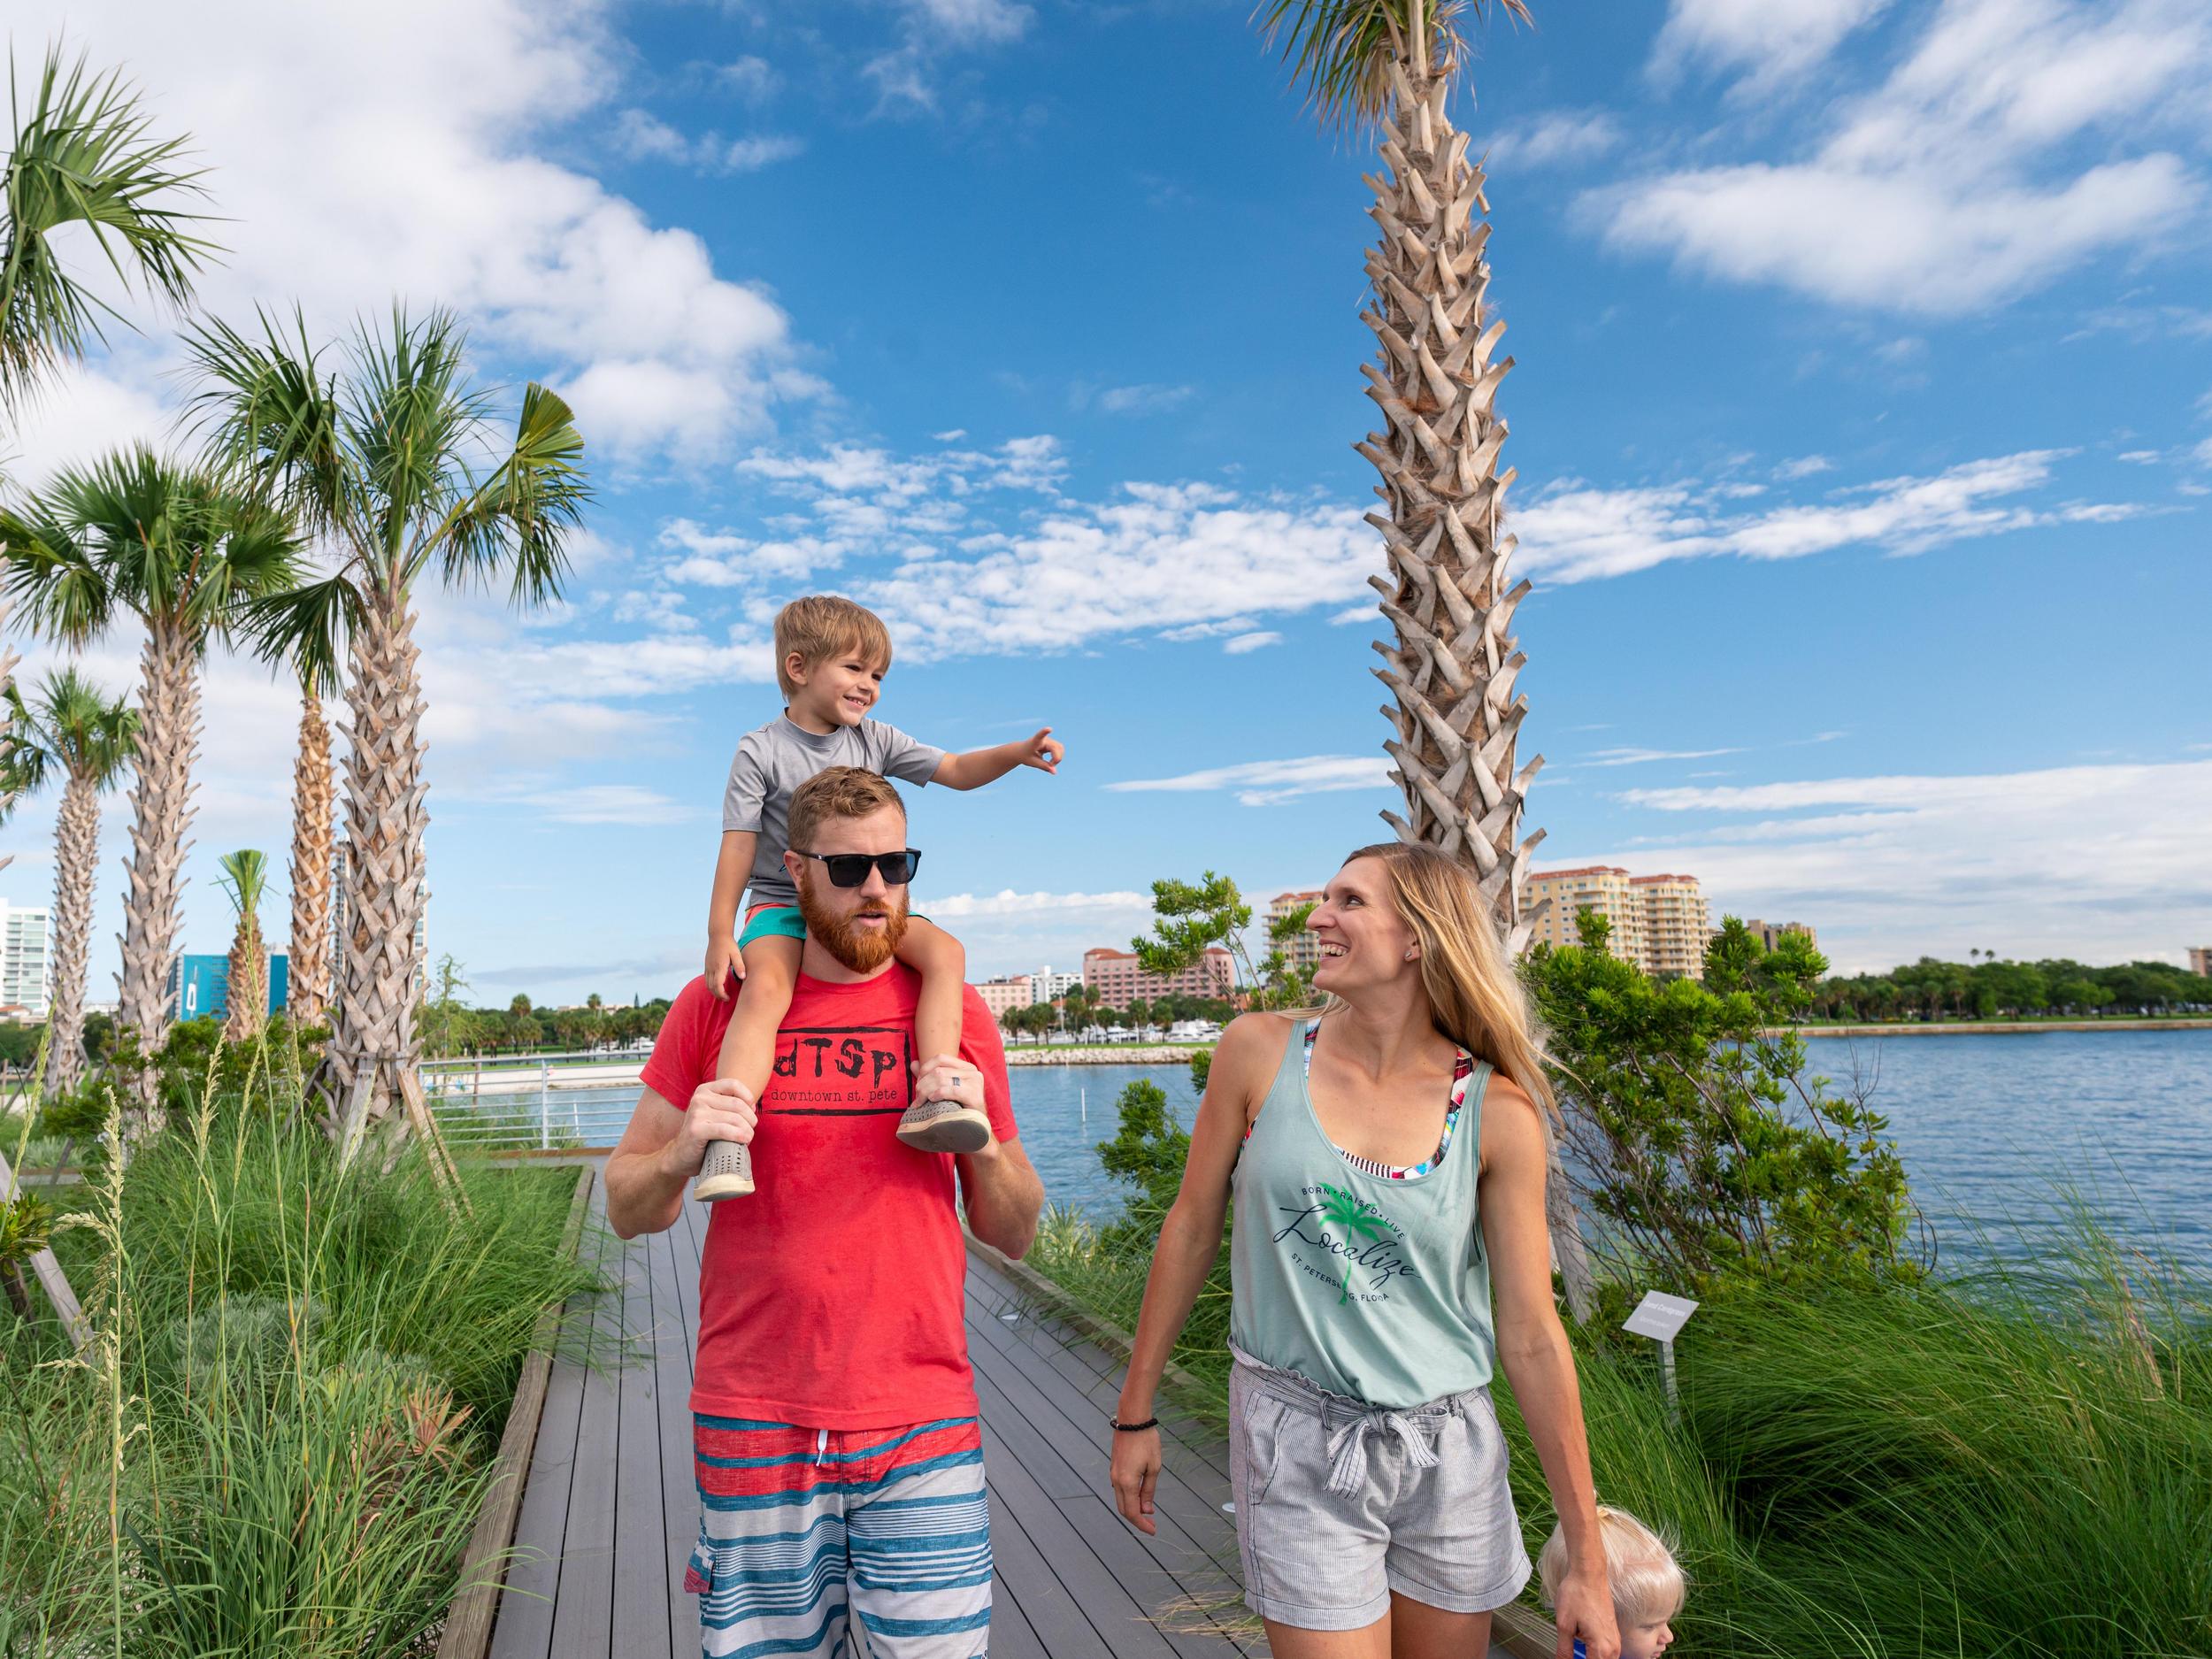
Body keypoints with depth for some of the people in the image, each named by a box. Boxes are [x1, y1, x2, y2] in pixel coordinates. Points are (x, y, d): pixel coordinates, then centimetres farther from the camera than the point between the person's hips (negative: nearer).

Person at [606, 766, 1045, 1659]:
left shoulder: (954, 1010, 2)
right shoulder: (716, 1005, 0)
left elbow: (1014, 1234, 6)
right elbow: (626, 1208, 4)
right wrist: (682, 1155, -16)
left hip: (924, 1429, 1)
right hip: (754, 1431, 0)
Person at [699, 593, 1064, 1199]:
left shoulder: (876, 740, 8)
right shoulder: (761, 751, -3)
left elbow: (957, 771, 6)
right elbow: (739, 846, -5)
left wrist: (1018, 753, -13)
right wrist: (720, 933, -11)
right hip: (781, 906, -4)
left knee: (945, 950, -22)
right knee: (766, 987, -35)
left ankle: (932, 1099, -32)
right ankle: (728, 1139, -41)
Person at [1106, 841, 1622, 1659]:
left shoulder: (1497, 1112, -9)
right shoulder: (1261, 1052, -8)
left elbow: (1531, 1337, -4)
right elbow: (1191, 1228, 1)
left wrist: (1587, 1561, -1)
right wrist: (1136, 1412, 6)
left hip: (1449, 1453, 2)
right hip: (1298, 1445, -1)